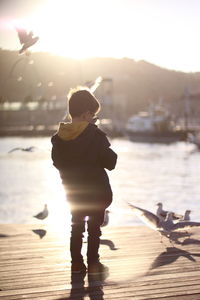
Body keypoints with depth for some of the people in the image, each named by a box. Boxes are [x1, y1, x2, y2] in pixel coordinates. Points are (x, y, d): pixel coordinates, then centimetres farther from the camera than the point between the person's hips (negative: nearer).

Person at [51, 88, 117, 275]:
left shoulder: (59, 137, -4)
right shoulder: (95, 135, -18)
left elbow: (57, 162, 7)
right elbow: (110, 162, -14)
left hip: (73, 193, 4)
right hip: (97, 192, -4)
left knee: (76, 227, 15)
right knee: (94, 228, 7)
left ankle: (76, 263, 19)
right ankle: (93, 263, 12)